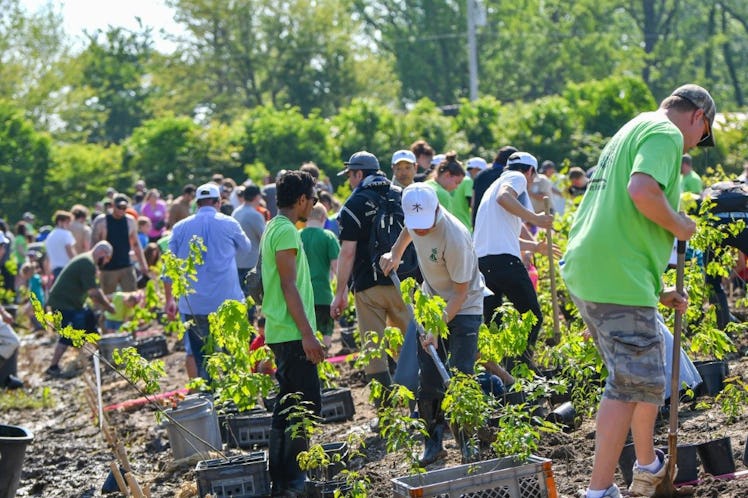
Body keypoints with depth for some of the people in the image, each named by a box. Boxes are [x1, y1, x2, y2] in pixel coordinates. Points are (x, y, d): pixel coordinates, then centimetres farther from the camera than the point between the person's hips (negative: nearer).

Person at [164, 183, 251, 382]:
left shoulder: (180, 227, 6)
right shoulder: (229, 224, 1)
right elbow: (246, 247, 19)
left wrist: (170, 300, 14)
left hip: (192, 307, 2)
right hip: (227, 302, -2)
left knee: (202, 363, 6)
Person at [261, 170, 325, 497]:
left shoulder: (274, 228, 16)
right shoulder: (287, 231, -15)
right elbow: (289, 287, -20)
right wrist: (307, 334, -20)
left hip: (282, 333, 10)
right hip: (292, 334, -10)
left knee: (288, 406, 14)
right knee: (304, 405, -6)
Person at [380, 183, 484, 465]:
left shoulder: (453, 238, -33)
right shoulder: (416, 215, -13)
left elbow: (461, 292, -25)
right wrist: (395, 255, 10)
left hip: (464, 307, -6)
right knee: (429, 379, 3)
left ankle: (468, 444, -1)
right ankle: (433, 444, 13)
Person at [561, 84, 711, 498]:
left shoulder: (634, 131, 26)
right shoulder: (666, 133, -6)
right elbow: (642, 189, -27)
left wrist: (658, 291, 28)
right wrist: (680, 226, -9)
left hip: (586, 272, 10)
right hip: (618, 280, -10)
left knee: (645, 375, 21)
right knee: (632, 383, -5)